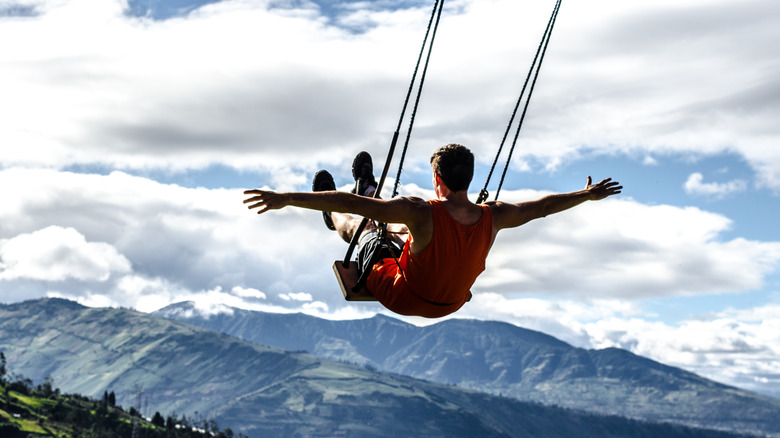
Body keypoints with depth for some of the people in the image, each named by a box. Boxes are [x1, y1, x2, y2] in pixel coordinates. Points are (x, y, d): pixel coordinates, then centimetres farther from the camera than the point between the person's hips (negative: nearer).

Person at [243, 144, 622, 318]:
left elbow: (352, 205, -41)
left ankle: (332, 219, 58)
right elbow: (542, 206, -8)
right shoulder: (493, 217, -25)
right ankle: (371, 194, 62)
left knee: (356, 222, 22)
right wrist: (589, 194, 9)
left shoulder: (422, 212, -38)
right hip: (451, 304, 4)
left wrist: (286, 199, -41)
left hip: (399, 298, -4)